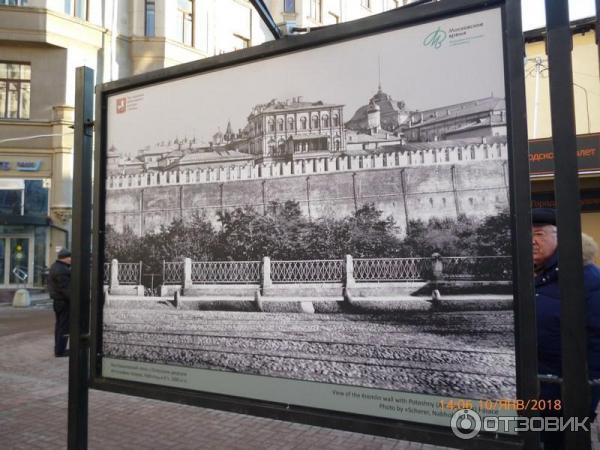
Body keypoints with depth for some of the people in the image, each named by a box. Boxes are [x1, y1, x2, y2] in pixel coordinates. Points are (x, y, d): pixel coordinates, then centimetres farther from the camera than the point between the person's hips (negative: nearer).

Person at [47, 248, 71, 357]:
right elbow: (66, 288, -24)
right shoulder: (61, 270, -21)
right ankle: (60, 350, -1)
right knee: (64, 326, -5)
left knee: (60, 325, 17)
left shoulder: (56, 267, 13)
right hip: (64, 301, -11)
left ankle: (59, 348, 27)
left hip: (58, 300, 11)